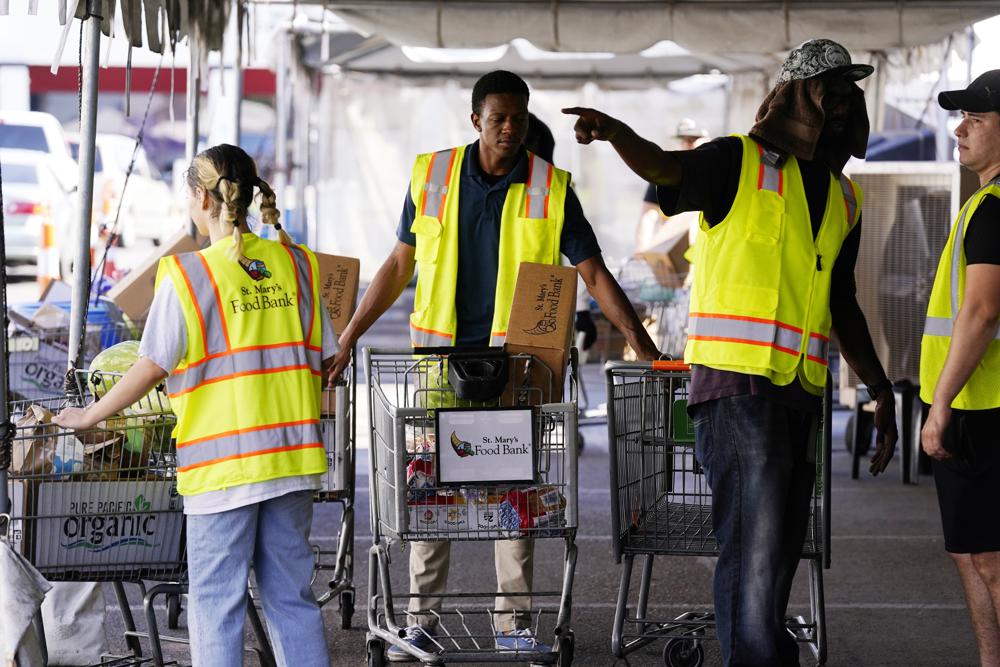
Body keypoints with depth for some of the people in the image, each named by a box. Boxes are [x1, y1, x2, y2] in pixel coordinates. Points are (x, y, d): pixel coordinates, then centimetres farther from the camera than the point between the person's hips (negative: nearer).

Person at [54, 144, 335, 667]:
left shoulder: (187, 276, -9)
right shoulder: (296, 264, 5)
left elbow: (152, 368, -7)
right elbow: (324, 359, 8)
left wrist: (89, 416, 6)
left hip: (222, 463, -4)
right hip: (293, 455, 5)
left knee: (215, 600, 3)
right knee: (291, 593, 11)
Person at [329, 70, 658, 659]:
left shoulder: (551, 189, -1)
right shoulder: (431, 176, 3)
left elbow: (595, 274, -2)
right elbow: (401, 264, 12)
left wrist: (645, 347, -11)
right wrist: (349, 336, 9)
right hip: (439, 356, 1)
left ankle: (515, 623, 8)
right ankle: (423, 621, 10)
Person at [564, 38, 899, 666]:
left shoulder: (844, 198, 17)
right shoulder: (741, 162, -3)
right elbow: (669, 168, -24)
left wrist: (881, 389, 21)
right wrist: (617, 133, -45)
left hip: (800, 395, 7)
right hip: (739, 384, -7)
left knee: (782, 551, 13)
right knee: (754, 549, -11)